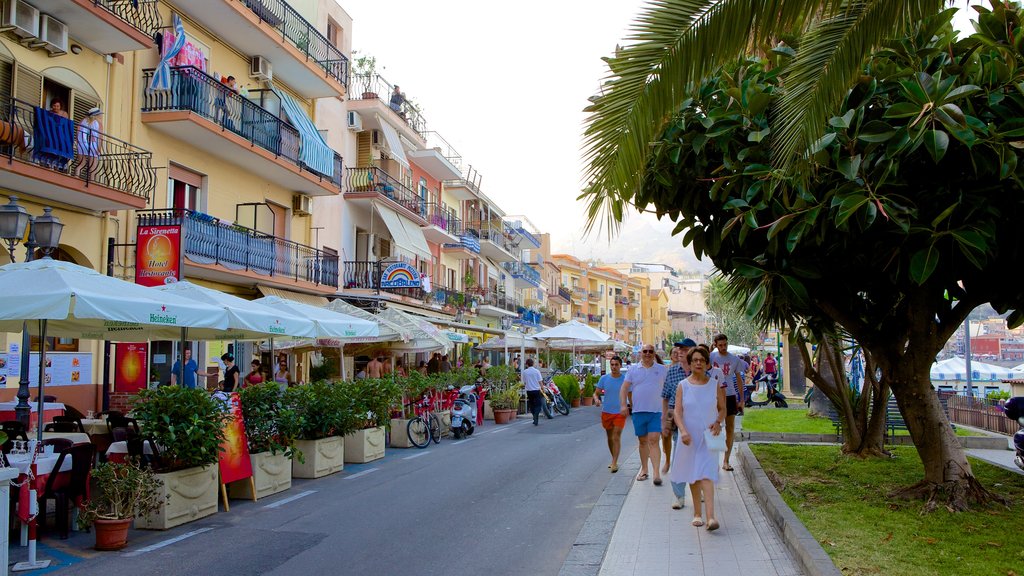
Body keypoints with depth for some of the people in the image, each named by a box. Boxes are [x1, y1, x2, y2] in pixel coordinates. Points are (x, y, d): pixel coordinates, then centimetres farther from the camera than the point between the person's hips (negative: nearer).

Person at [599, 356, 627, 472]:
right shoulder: (604, 378, -1)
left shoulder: (625, 379, -5)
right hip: (606, 412, 3)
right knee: (610, 438, 14)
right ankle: (614, 460, 30)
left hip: (620, 412, -3)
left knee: (616, 438, -12)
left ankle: (614, 463, -11)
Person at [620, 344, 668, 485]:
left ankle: (656, 473, -14)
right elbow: (624, 388, 4)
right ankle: (644, 470, 22)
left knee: (653, 441, -11)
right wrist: (623, 405, -9)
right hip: (639, 411, 2)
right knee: (643, 441, 11)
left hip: (656, 411, -2)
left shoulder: (662, 369, 6)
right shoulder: (633, 370, 8)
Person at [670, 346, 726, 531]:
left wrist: (718, 422, -11)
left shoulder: (715, 384, 4)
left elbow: (723, 409, 10)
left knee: (706, 475, -14)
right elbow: (677, 411, -3)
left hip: (709, 437, -1)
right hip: (690, 437, 1)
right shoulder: (683, 385, 1)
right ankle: (697, 514, 21)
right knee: (692, 476, 8)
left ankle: (710, 517, -21)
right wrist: (683, 431, -19)